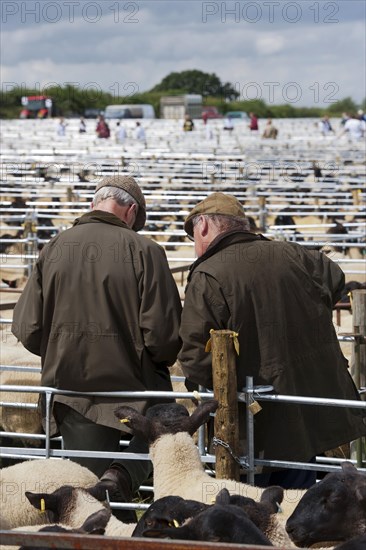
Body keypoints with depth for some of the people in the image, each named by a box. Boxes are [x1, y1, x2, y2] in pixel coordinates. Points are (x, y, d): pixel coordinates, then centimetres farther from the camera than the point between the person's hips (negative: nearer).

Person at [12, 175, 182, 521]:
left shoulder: (54, 249, -2)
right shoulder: (144, 251, -11)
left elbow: (27, 330, -2)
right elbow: (163, 335, -15)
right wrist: (160, 359, 9)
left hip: (70, 387, 3)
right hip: (132, 385, -3)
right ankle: (121, 477, -6)